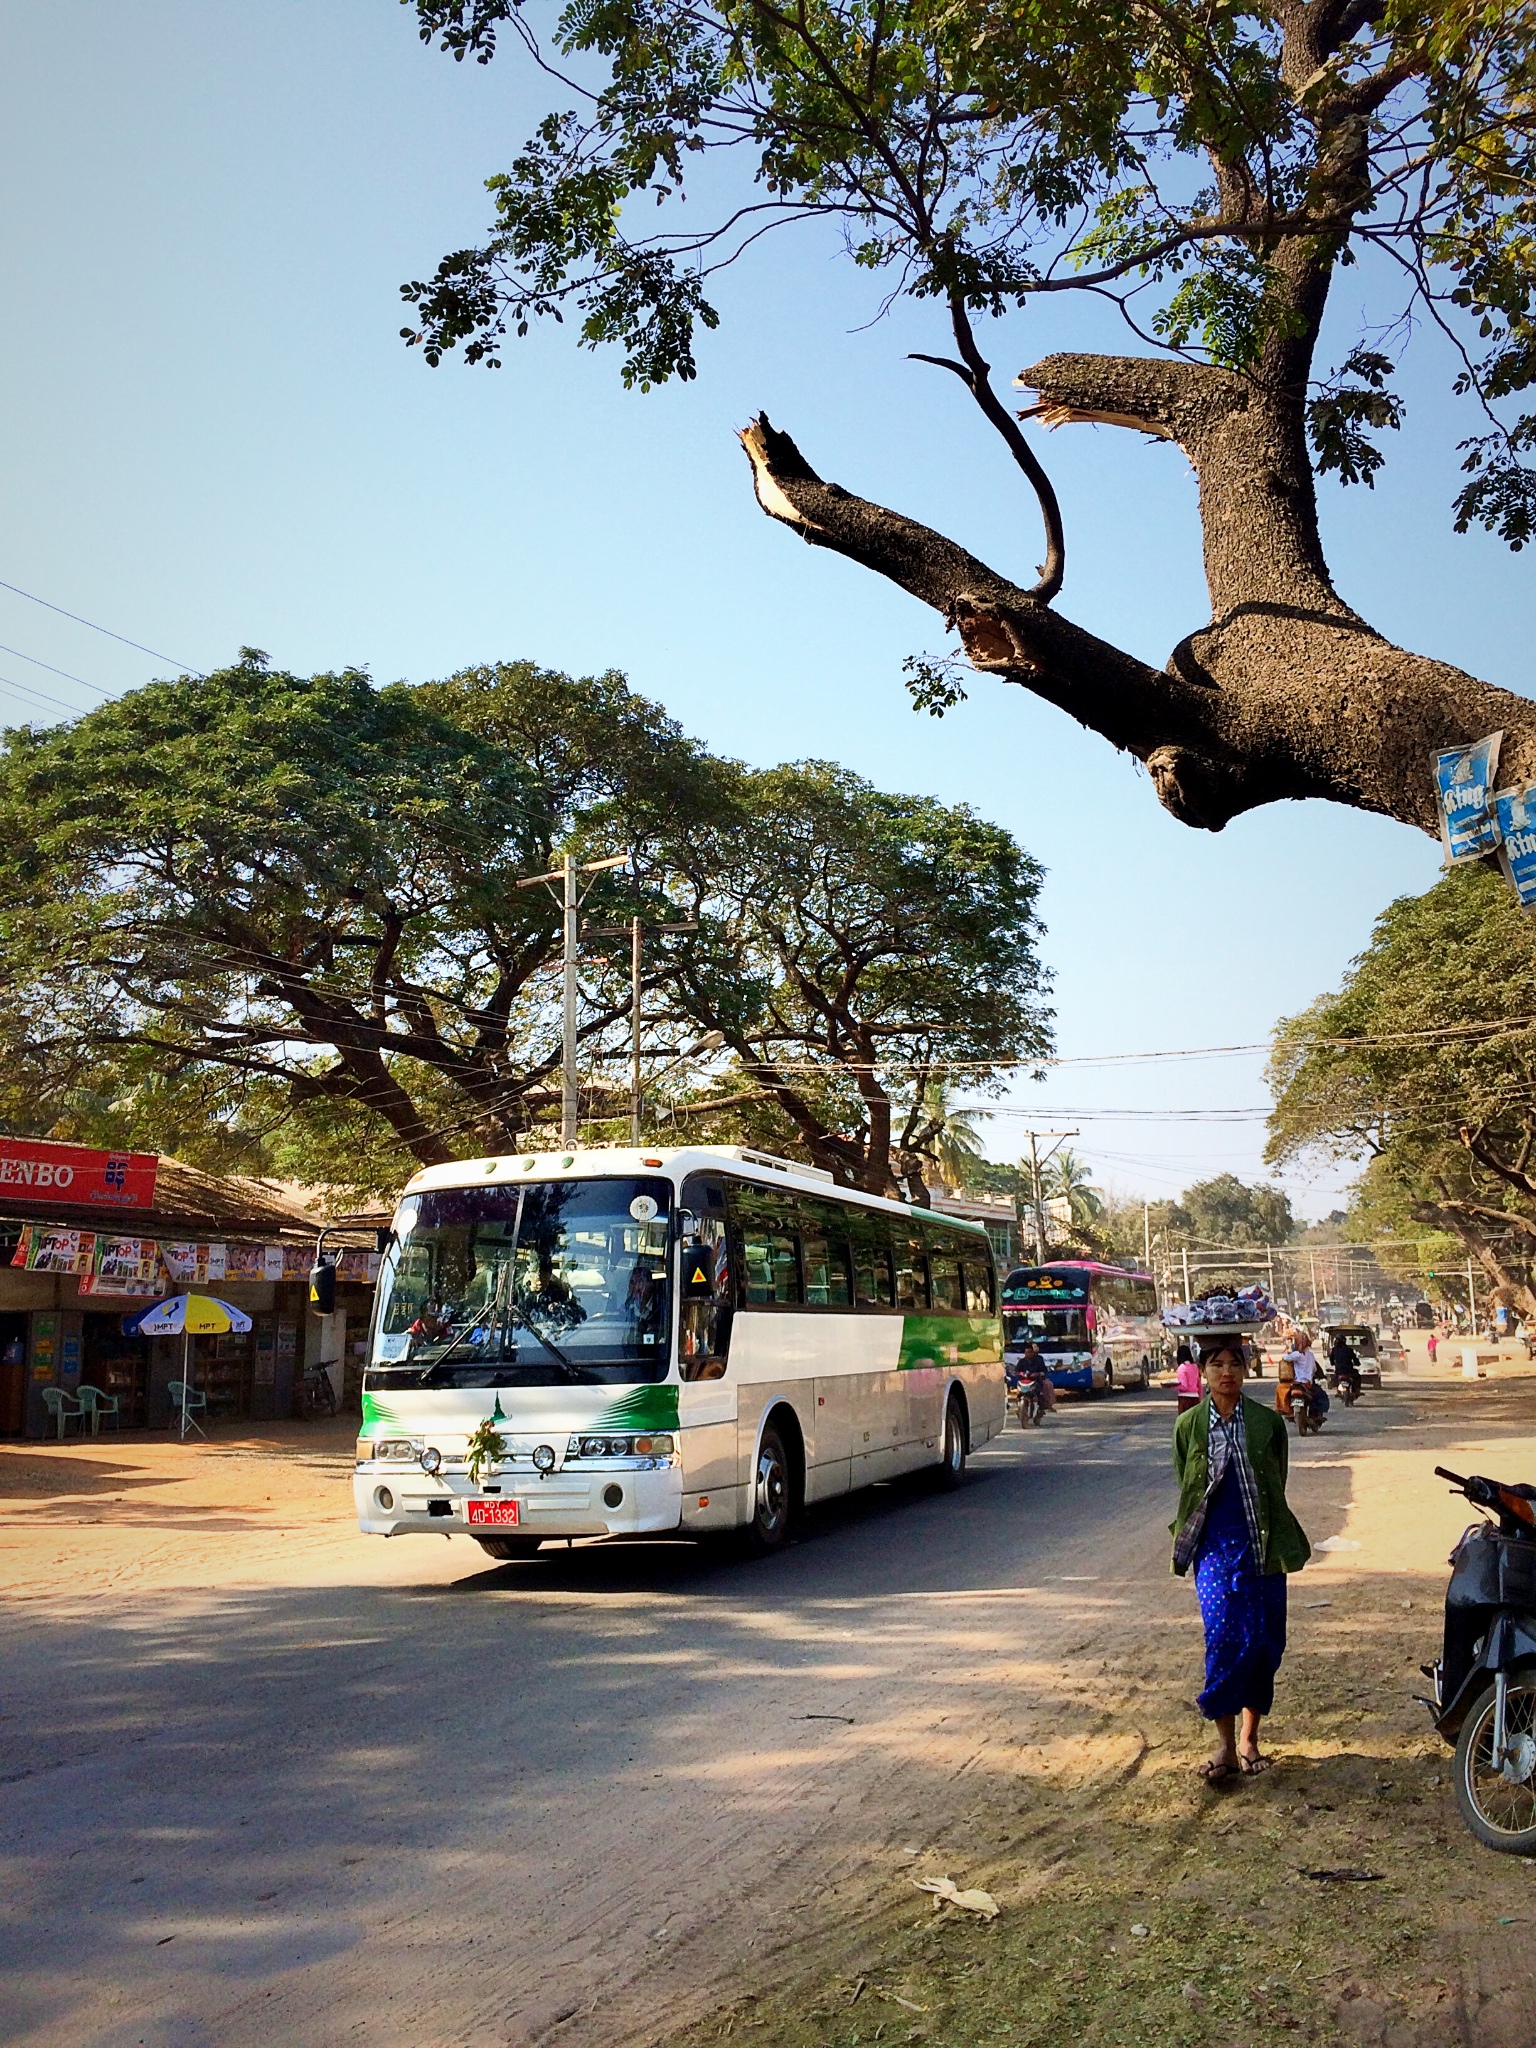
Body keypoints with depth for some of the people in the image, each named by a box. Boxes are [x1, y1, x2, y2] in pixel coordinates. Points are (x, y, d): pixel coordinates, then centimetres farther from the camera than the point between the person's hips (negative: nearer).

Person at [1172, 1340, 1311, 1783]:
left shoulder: (1268, 1422, 3)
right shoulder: (1189, 1425, 3)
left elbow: (1277, 1488, 11)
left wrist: (1277, 1540, 11)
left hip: (1261, 1545, 1)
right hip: (1214, 1546, -1)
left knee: (1265, 1642, 3)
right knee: (1227, 1638, -13)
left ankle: (1249, 1741, 18)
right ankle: (1226, 1744, -3)